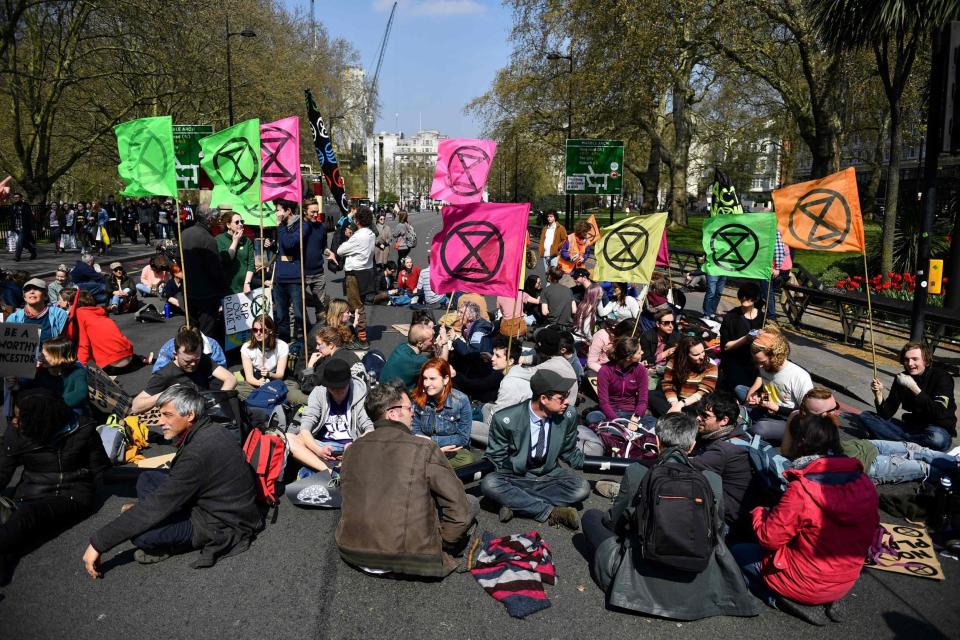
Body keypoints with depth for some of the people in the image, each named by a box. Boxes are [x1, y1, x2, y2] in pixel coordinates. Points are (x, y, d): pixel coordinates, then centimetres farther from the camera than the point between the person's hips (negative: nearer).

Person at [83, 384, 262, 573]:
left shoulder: (199, 451, -30)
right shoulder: (210, 430, 0)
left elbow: (155, 506, -26)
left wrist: (99, 542, -19)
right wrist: (140, 508, 16)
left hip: (223, 525, -9)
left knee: (139, 534, -24)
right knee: (147, 478, 10)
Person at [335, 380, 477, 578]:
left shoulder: (352, 450, 2)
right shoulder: (424, 448, -13)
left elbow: (351, 501, 11)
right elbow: (458, 506, -11)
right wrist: (443, 542, 5)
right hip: (410, 556, -5)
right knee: (471, 502, 9)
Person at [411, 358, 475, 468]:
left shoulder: (461, 400, -11)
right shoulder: (417, 398, -4)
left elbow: (463, 438, -7)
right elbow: (414, 431, 1)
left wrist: (431, 440, -12)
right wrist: (437, 448, -14)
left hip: (456, 450, -1)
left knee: (466, 461, -30)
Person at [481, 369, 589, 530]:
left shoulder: (568, 416, -11)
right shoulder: (506, 419, -20)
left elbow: (569, 453, 6)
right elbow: (495, 458, -5)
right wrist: (479, 471, -18)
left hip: (549, 475, 3)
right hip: (515, 476, -2)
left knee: (582, 488, -26)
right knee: (489, 484, -34)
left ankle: (515, 502, -21)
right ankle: (551, 512, -25)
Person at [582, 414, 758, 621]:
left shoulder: (636, 473, -13)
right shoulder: (713, 481, -8)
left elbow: (614, 521, 3)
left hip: (641, 585, -2)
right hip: (696, 590, 2)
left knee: (592, 516, 17)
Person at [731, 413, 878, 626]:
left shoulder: (802, 490, -27)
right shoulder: (864, 483, -9)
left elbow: (769, 538, -18)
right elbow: (869, 532, 5)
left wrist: (759, 513, 2)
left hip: (808, 584, -6)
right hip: (847, 581, 6)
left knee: (736, 553, 13)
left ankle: (789, 602, 0)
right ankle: (827, 600, 10)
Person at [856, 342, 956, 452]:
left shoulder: (942, 377, -12)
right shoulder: (901, 378, 0)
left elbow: (939, 413, -27)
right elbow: (887, 414, -3)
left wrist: (913, 387, -30)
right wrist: (879, 394, -22)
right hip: (910, 427, 5)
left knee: (937, 437, -40)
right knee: (865, 416, -8)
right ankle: (909, 443, -19)